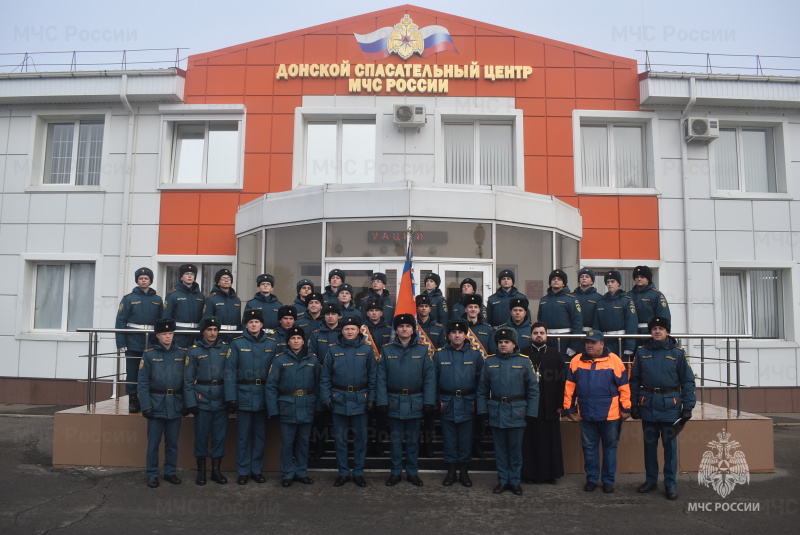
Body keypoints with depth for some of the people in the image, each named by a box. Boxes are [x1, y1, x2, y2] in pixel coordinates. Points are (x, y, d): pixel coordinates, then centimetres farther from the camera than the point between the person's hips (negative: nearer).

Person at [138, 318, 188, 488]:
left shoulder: (182, 354, 4)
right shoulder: (149, 354, -2)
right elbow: (143, 383, -4)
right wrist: (146, 406, -10)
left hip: (176, 407, 2)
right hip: (156, 405, -2)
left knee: (172, 443, 11)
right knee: (153, 443, 6)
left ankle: (170, 472, 24)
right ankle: (152, 475, 19)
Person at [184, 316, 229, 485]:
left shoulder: (226, 348, 3)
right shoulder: (194, 351, 0)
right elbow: (188, 379, -2)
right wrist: (191, 402, -8)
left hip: (221, 400, 2)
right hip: (202, 401, -2)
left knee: (220, 436, 8)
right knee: (201, 436, 6)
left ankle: (216, 470, 21)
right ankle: (201, 470, 21)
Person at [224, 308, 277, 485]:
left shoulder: (271, 344, 4)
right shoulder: (237, 343, -2)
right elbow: (230, 372, -6)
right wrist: (231, 397, -12)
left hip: (263, 396, 2)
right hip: (244, 395, -2)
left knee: (260, 435, 11)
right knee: (243, 436, 6)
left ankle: (257, 470, 24)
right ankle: (243, 471, 19)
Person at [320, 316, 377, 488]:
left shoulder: (367, 349, 2)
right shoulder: (333, 350, 2)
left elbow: (373, 375, 3)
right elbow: (325, 376, 4)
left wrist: (372, 398, -2)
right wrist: (326, 398, -4)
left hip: (360, 399, 0)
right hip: (339, 399, 0)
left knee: (360, 438, 7)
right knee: (340, 438, 7)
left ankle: (358, 472, 21)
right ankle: (343, 472, 21)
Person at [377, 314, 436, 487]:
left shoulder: (422, 350, 1)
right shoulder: (387, 350, 1)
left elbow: (429, 377, -1)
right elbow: (381, 378, -1)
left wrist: (429, 401, -8)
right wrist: (382, 401, -8)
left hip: (415, 402, 0)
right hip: (394, 402, 0)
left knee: (413, 439, 11)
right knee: (395, 439, 9)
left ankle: (412, 472, 24)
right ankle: (396, 472, 23)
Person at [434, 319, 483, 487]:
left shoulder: (475, 354, 1)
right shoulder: (439, 355, 2)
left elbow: (481, 380, 3)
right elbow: (433, 380, 4)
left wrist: (475, 400, -2)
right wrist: (438, 400, 0)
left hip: (467, 404, 0)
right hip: (447, 404, 0)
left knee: (466, 440, 7)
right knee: (449, 440, 7)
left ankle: (464, 472, 20)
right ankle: (451, 471, 20)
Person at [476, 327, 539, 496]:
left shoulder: (524, 362, -1)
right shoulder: (489, 362, 5)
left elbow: (533, 390, 0)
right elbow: (482, 389, 7)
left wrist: (531, 412, -5)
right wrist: (482, 410, 2)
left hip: (516, 412, -2)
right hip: (496, 411, 2)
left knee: (515, 449, 7)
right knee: (500, 449, 11)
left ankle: (515, 481, 20)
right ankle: (502, 480, 22)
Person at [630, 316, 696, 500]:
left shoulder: (677, 353, 0)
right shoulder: (642, 352, 5)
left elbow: (688, 381, 0)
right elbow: (634, 380, 7)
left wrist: (687, 407, -5)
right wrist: (634, 405, 4)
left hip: (670, 405, -2)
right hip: (648, 404, 2)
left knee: (670, 444, 5)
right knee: (649, 444, 11)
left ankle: (670, 483, 16)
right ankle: (651, 480, 23)